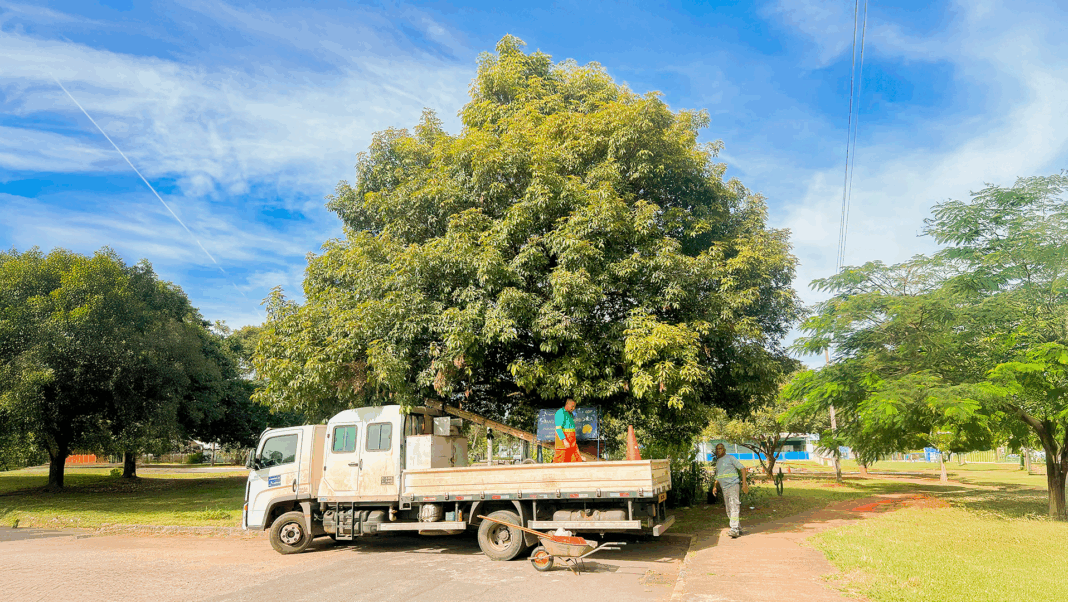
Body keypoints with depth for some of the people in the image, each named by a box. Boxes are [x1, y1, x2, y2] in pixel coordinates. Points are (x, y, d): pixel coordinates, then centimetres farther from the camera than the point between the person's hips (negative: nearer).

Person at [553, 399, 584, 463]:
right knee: (559, 460, -6)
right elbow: (558, 428, -20)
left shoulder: (570, 414, 16)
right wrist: (564, 441, -28)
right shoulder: (560, 413, -12)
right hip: (563, 438, -9)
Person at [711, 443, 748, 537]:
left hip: (733, 485, -8)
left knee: (734, 508, -16)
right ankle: (739, 528, 15)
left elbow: (742, 468, -5)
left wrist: (744, 482, -14)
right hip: (724, 489, 8)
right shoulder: (717, 462, 18)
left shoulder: (730, 458, -2)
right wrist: (715, 486, 14)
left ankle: (734, 529, -24)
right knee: (729, 510, 7)